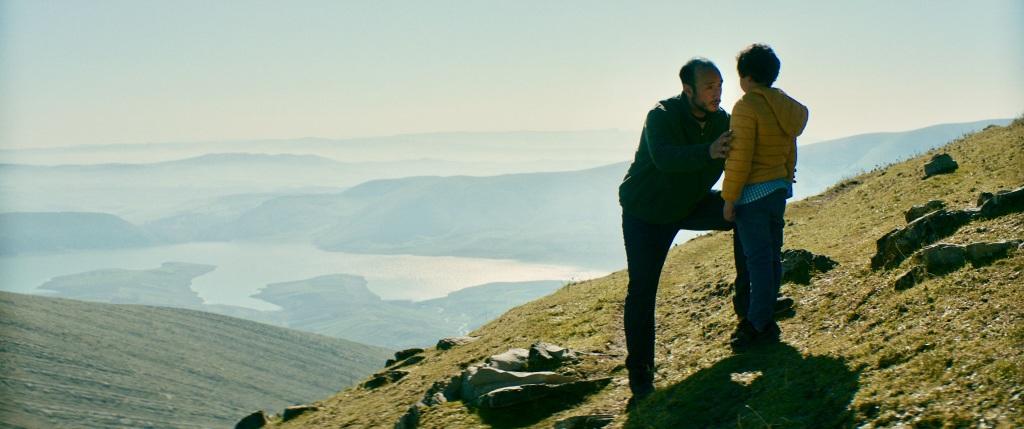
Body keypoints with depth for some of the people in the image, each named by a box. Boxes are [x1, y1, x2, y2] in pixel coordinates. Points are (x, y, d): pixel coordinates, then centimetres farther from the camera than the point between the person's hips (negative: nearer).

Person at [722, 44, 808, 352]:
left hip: (753, 192, -8)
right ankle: (765, 321, 20)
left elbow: (740, 157, -18)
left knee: (758, 259, -5)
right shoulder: (785, 106, 10)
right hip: (779, 188, 8)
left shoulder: (747, 106, -16)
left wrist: (729, 198, -13)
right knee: (771, 256, 12)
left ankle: (758, 326, -1)